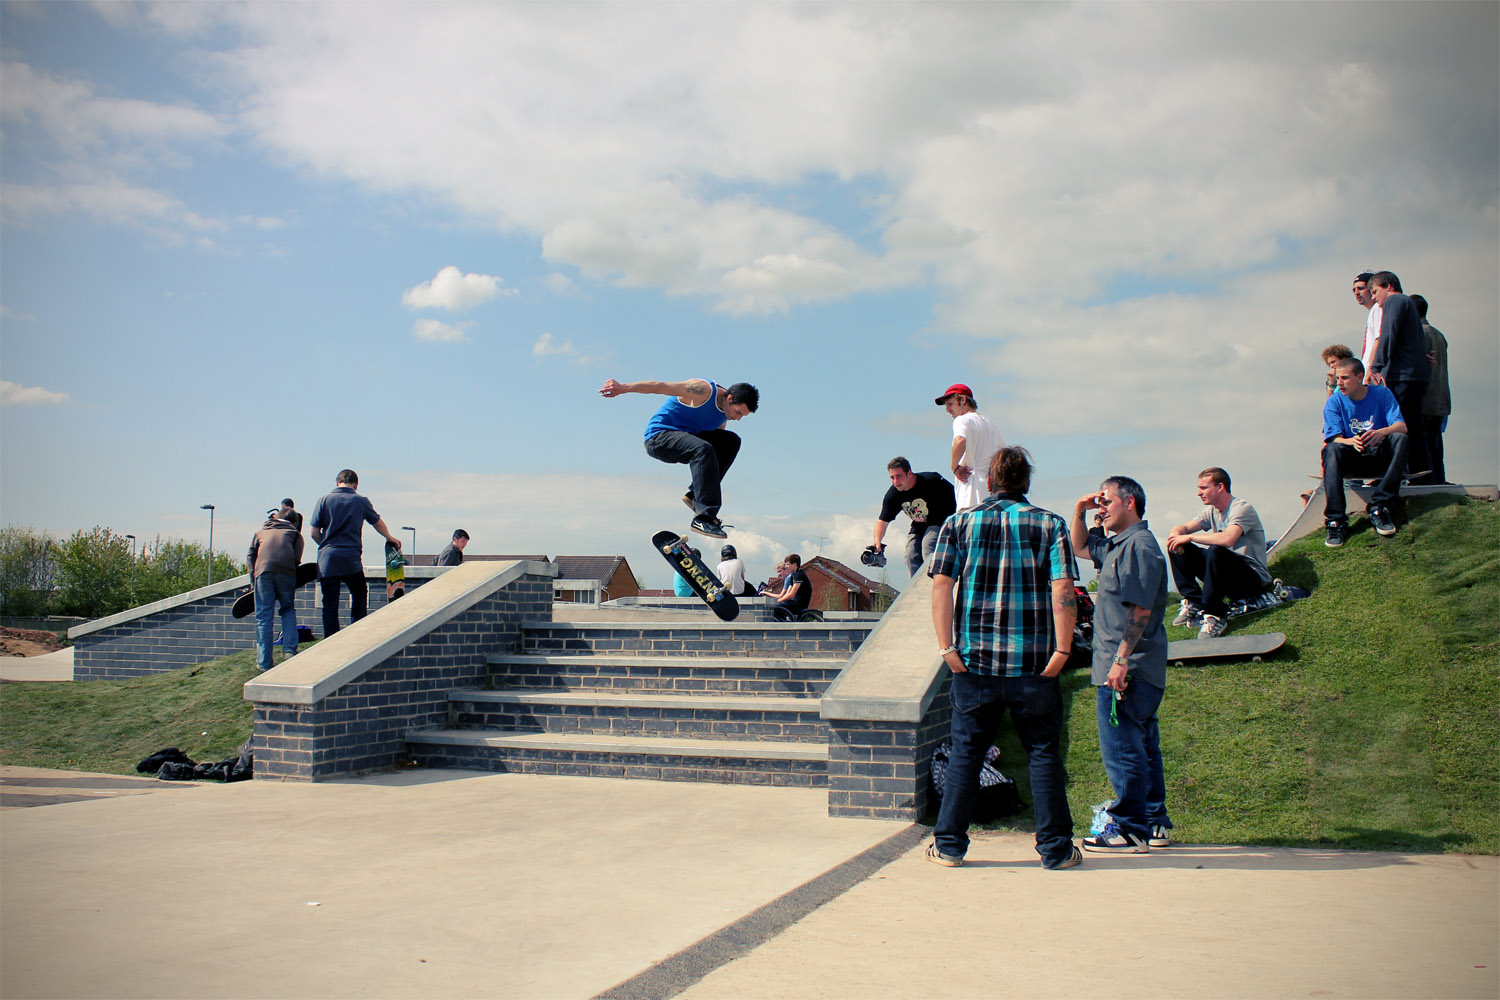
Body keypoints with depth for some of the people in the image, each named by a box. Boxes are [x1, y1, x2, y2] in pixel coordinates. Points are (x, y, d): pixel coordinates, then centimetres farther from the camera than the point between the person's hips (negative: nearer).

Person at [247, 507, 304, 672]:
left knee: (264, 616, 2)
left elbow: (250, 556, 18)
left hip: (263, 570, 0)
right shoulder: (294, 533, 28)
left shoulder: (261, 532, 32)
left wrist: (253, 581, 15)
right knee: (288, 610, 17)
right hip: (286, 570, 0)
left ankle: (264, 662, 1)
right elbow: (297, 558, 12)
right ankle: (290, 649, 1)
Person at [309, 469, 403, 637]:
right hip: (351, 559, -1)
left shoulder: (324, 500, 4)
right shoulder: (362, 501, 5)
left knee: (329, 604, 4)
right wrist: (389, 537, 41)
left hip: (327, 560, 1)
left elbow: (314, 532, 3)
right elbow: (378, 523, 22)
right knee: (360, 595, 18)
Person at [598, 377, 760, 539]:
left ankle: (695, 496, -11)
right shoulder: (703, 391, -20)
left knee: (731, 441, -7)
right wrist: (623, 387, -23)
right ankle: (703, 518, -38)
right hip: (658, 436, -8)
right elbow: (661, 387, -21)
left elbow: (715, 441, 19)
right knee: (703, 449, -34)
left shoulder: (725, 413, 5)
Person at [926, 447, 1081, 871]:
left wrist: (947, 647, -4)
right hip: (1034, 662, -1)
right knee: (1044, 753, 8)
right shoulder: (1050, 524, 2)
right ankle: (1055, 848, 12)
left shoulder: (960, 523, 4)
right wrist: (1062, 650, -8)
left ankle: (949, 844, 14)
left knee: (965, 752, 10)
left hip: (974, 660, 1)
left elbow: (941, 584, -4)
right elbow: (1063, 590, -8)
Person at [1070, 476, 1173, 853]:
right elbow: (1081, 546, 34)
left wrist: (1121, 660, -25)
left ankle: (1129, 828, 1)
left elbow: (1139, 610, -22)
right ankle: (1154, 824, 22)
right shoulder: (1118, 544, 15)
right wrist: (1079, 512, 16)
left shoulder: (1139, 546, -15)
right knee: (1143, 744, 14)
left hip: (1125, 670, -10)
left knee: (1120, 748, -5)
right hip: (1134, 670, 10)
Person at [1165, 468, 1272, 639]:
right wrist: (1176, 534, -20)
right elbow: (1184, 528, 6)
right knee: (1179, 549, -4)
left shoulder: (1242, 508, -16)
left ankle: (1215, 614, -27)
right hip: (1226, 574, 8)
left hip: (1254, 577, -8)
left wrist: (1189, 537, -28)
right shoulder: (1212, 511, 10)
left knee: (1216, 552, -38)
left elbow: (1227, 539, -34)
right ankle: (1194, 602, -7)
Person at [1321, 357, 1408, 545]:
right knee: (1331, 449, -32)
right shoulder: (1335, 402, -1)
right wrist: (1351, 442, -38)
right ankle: (1336, 521, -40)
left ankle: (1378, 508, -30)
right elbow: (1335, 439, -13)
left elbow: (1402, 426, -14)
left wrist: (1381, 432, -38)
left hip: (1379, 457, 1)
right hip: (1352, 460, 0)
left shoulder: (1382, 394, -1)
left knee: (1399, 439, -29)